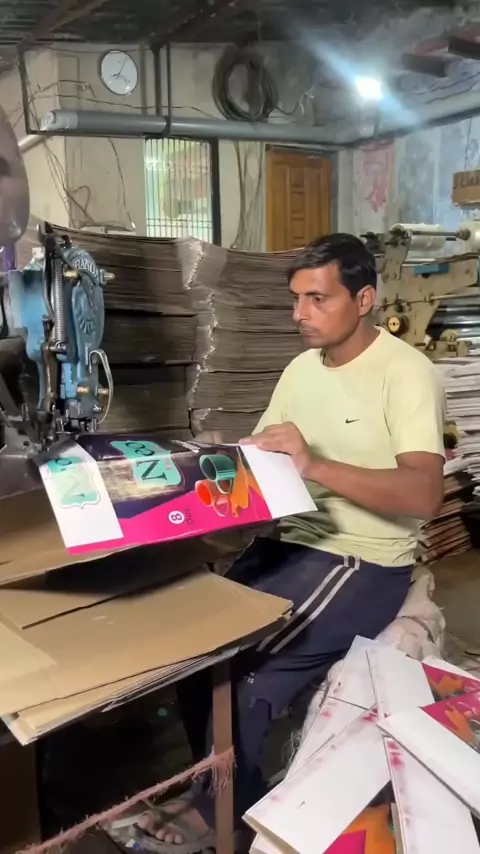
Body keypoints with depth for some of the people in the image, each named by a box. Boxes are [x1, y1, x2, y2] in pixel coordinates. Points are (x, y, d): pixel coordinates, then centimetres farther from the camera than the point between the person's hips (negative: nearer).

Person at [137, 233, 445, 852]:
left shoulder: (405, 373, -14)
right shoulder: (302, 367, 8)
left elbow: (424, 495, -26)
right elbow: (260, 458, 12)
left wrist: (314, 465, -36)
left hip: (363, 563, -7)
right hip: (291, 543, 7)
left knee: (240, 670, -18)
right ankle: (228, 791, 16)